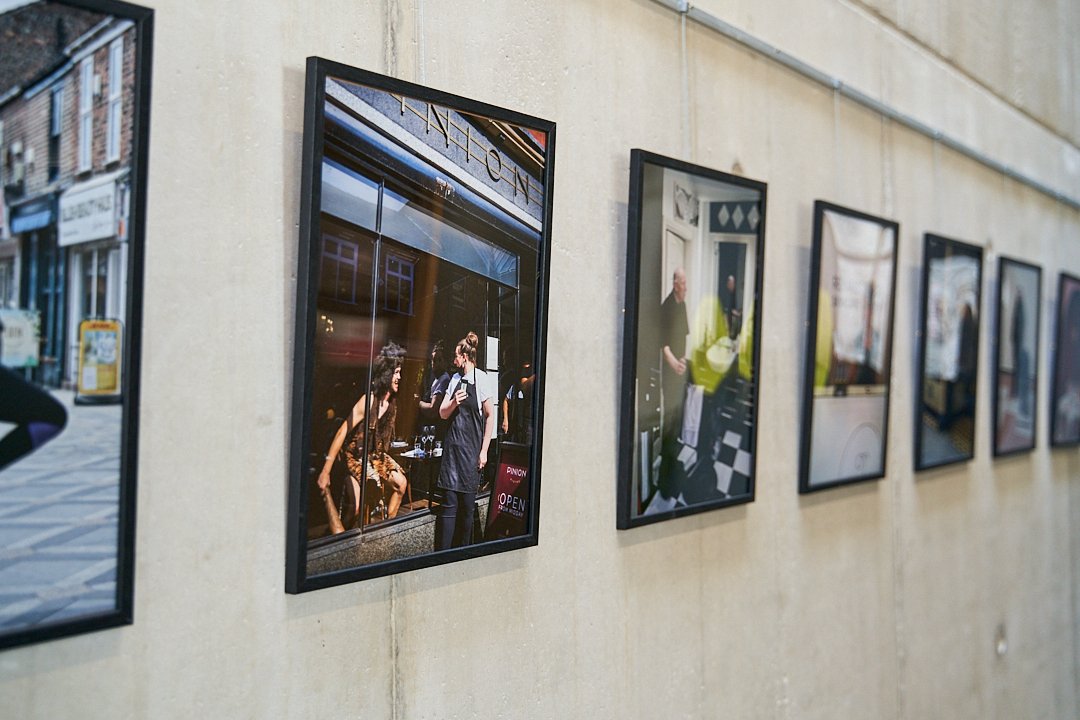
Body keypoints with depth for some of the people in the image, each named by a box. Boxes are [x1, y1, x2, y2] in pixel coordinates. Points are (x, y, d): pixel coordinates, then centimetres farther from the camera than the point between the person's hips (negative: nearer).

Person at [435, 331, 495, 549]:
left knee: (467, 505, 4)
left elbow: (490, 415, -3)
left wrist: (484, 451, -5)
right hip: (452, 446, 4)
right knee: (449, 503, 1)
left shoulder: (481, 379, -3)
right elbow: (443, 413, 14)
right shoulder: (455, 379, 11)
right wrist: (454, 403, -9)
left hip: (472, 448, -3)